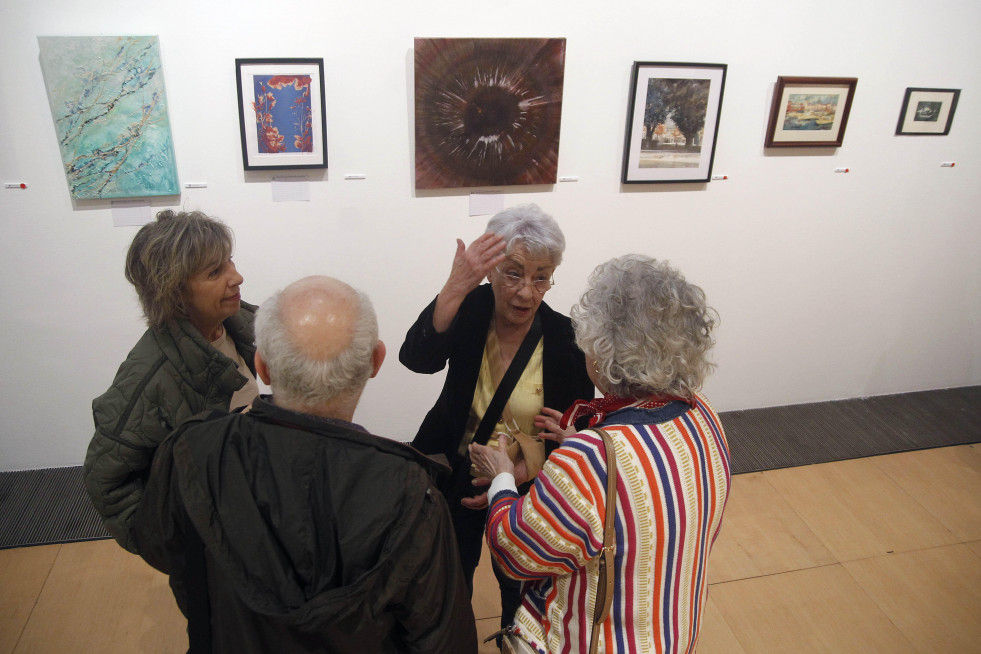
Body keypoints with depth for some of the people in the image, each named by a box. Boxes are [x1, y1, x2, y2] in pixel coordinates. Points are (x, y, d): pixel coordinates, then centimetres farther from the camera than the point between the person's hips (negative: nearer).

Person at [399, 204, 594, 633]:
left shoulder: (565, 339, -18)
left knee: (520, 586, 23)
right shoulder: (470, 310, -15)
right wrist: (455, 287, -46)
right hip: (458, 478, 1)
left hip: (529, 489, -1)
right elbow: (417, 358, -34)